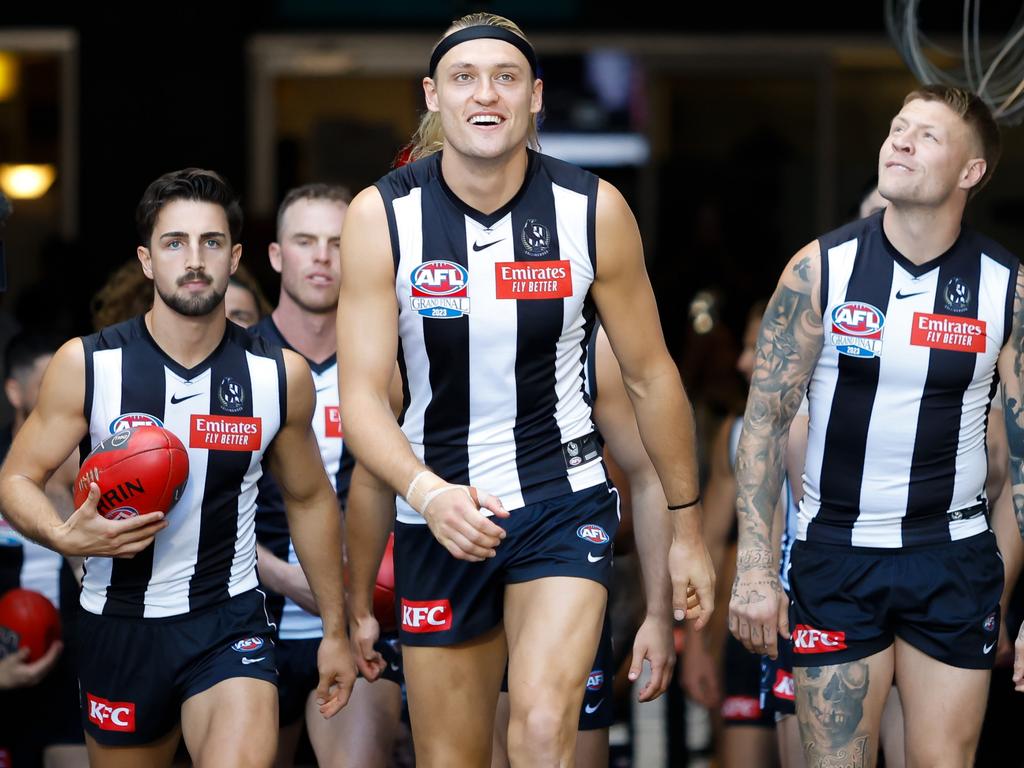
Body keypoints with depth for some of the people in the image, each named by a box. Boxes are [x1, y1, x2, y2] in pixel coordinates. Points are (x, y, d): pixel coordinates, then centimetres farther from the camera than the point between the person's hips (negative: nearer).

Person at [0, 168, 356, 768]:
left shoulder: (281, 375, -3)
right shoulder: (87, 366, -7)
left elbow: (310, 499, 12)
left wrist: (336, 629, 16)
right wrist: (66, 536, -22)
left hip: (229, 625, -1)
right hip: (119, 623, 1)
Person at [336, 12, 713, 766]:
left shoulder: (593, 210, -9)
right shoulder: (382, 216, -10)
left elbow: (650, 374, 3)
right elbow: (362, 394, -12)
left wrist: (688, 526, 8)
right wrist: (427, 492, -31)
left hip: (564, 504, -1)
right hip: (440, 512, 1)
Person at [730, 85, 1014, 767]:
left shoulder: (1004, 286, -3)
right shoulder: (820, 269, -5)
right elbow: (766, 420, -2)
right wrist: (754, 567, -9)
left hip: (953, 558, 1)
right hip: (836, 552, -1)